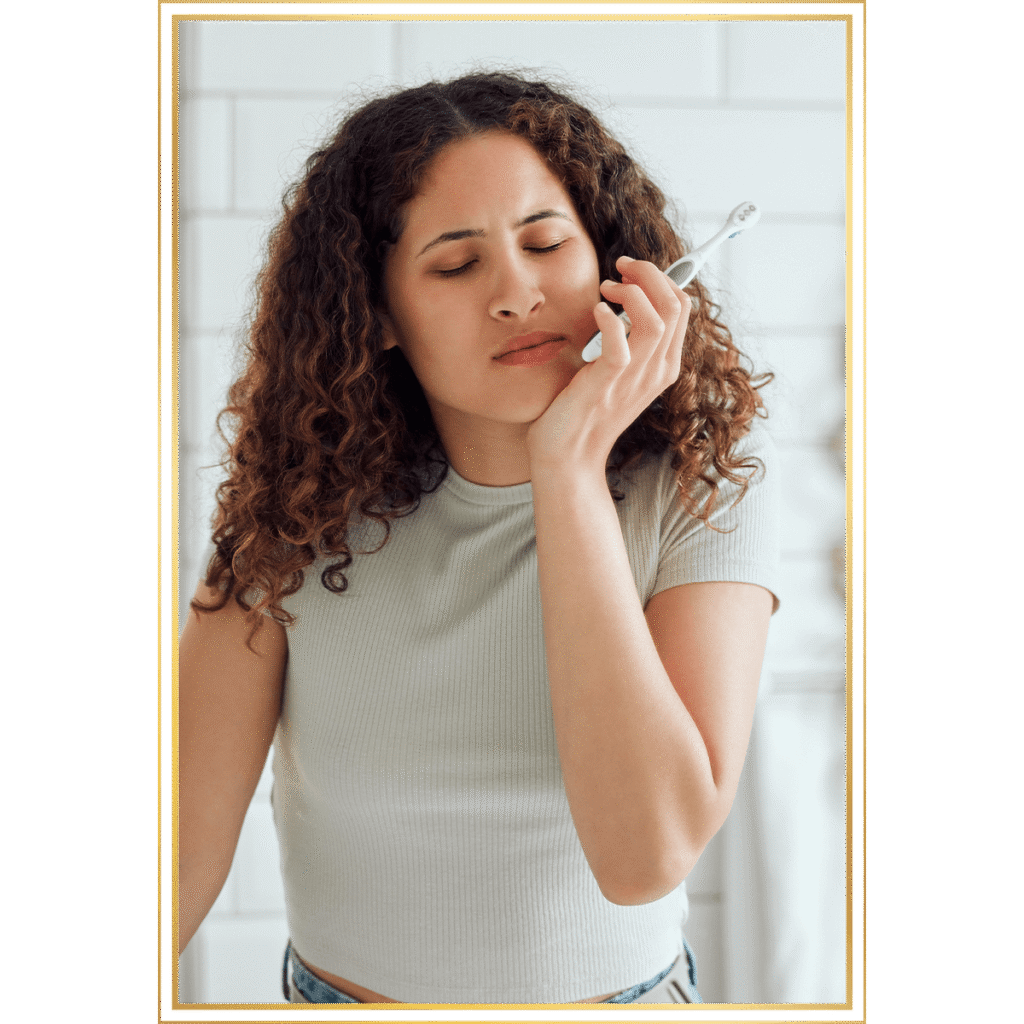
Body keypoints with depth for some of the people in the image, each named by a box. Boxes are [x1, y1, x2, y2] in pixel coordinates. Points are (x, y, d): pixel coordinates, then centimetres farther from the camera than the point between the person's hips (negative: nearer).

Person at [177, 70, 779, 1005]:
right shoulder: (304, 500, -15)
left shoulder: (706, 476, -18)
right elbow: (186, 844, -18)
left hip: (624, 984, -1)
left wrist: (571, 471, -30)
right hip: (335, 986, 1)